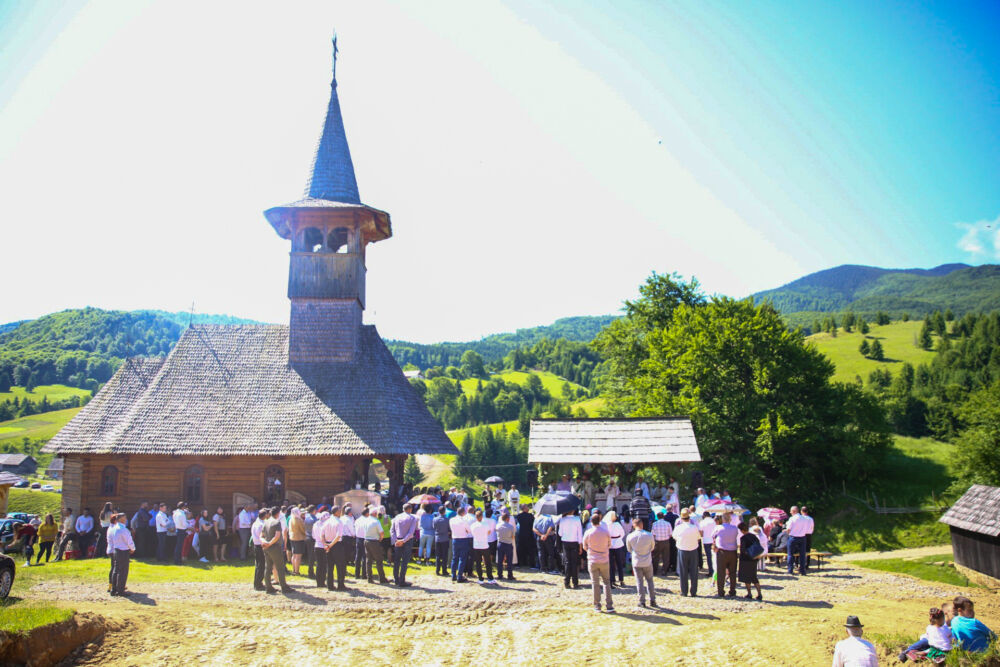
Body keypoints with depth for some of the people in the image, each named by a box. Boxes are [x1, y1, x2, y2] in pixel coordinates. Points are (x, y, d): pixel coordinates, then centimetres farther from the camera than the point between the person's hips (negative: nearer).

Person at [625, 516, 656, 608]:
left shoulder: (630, 536, -10)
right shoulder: (649, 535, -11)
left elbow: (629, 549, 5)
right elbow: (652, 547, 5)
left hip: (636, 563, 0)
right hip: (647, 562, 0)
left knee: (639, 582, 8)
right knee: (650, 581, 13)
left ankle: (642, 601, 9)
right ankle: (652, 600, 15)